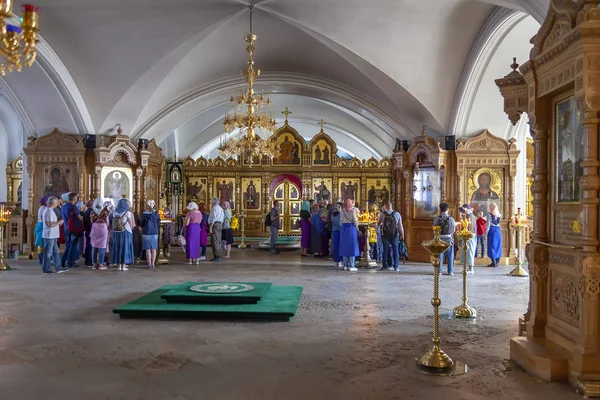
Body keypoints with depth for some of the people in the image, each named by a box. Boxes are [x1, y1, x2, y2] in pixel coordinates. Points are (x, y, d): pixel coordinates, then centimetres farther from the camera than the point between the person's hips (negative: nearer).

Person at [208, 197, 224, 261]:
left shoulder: (215, 208, -9)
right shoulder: (220, 208, 22)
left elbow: (213, 218, -17)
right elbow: (223, 218, 19)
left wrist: (210, 227, -18)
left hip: (215, 224, -10)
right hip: (220, 224, 10)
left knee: (214, 241, -9)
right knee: (218, 241, 11)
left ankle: (217, 257, -12)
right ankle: (218, 256, 13)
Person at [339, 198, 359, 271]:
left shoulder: (342, 211, 4)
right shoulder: (352, 211, -8)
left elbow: (341, 221, 6)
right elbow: (355, 221, -7)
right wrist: (357, 228, 6)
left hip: (343, 229, 4)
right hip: (351, 228, -4)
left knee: (344, 247, 10)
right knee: (352, 247, 1)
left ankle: (345, 265, 13)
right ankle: (351, 266, 0)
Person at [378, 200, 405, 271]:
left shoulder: (383, 214, -6)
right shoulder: (397, 214, -4)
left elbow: (378, 224, 4)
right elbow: (400, 225, -3)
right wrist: (402, 234, 3)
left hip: (385, 235, 0)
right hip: (395, 234, 0)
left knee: (386, 250, 8)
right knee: (395, 250, 6)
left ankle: (385, 265, 11)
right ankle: (396, 266, 6)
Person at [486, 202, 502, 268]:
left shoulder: (489, 215, -10)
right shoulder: (499, 215, 4)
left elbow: (488, 225, -10)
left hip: (492, 230, -5)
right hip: (498, 230, 5)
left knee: (492, 246, 1)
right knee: (497, 246, 11)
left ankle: (493, 262, 0)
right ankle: (497, 262, 15)